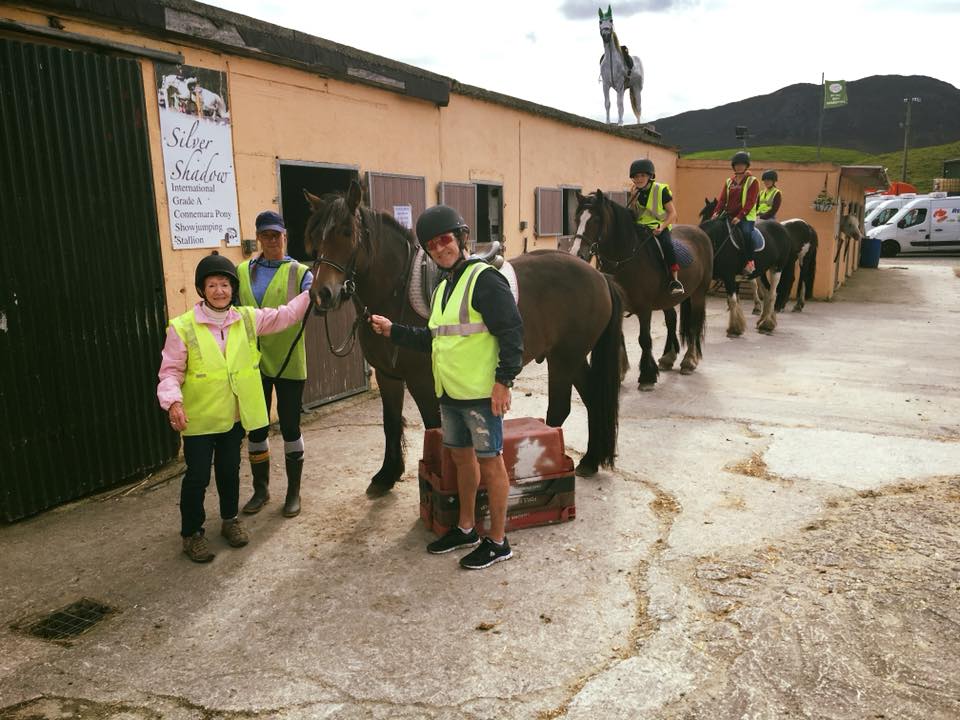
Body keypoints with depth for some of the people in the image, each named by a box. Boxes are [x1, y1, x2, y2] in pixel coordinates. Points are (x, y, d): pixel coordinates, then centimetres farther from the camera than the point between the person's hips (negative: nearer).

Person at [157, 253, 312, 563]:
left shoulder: (247, 319, -1)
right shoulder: (182, 327, -13)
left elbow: (285, 315, 2)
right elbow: (170, 372, -10)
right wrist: (173, 401, -26)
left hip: (234, 415, 4)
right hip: (198, 418, -4)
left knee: (229, 470, 20)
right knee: (198, 476, 6)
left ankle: (229, 519, 41)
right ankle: (191, 532, 26)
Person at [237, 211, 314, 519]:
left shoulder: (299, 272, -1)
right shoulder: (242, 272, 7)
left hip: (288, 361, -3)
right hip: (253, 362, 3)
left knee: (290, 426, 6)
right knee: (256, 427, 12)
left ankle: (294, 491, 22)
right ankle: (261, 489, 31)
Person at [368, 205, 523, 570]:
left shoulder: (484, 278, -13)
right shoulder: (443, 287, 15)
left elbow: (512, 331, -19)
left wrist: (503, 380, -23)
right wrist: (393, 331, 17)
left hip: (481, 393, -9)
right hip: (449, 392, 9)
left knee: (489, 461, 2)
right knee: (462, 457, 19)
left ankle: (497, 541, 14)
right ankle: (466, 529, 35)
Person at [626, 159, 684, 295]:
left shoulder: (661, 190, -6)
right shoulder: (635, 193, 7)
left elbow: (672, 213, -5)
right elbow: (631, 216, 7)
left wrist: (661, 227, -20)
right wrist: (633, 199, -8)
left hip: (659, 227, -5)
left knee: (667, 244, -31)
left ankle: (674, 280, -27)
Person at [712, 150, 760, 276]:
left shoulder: (752, 181, 1)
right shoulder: (729, 181, 17)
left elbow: (750, 202, -10)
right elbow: (722, 199, 8)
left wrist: (739, 217, -23)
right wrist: (717, 212, -12)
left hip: (746, 217, -6)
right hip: (729, 215, 6)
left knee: (746, 233, -32)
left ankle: (750, 262, -26)